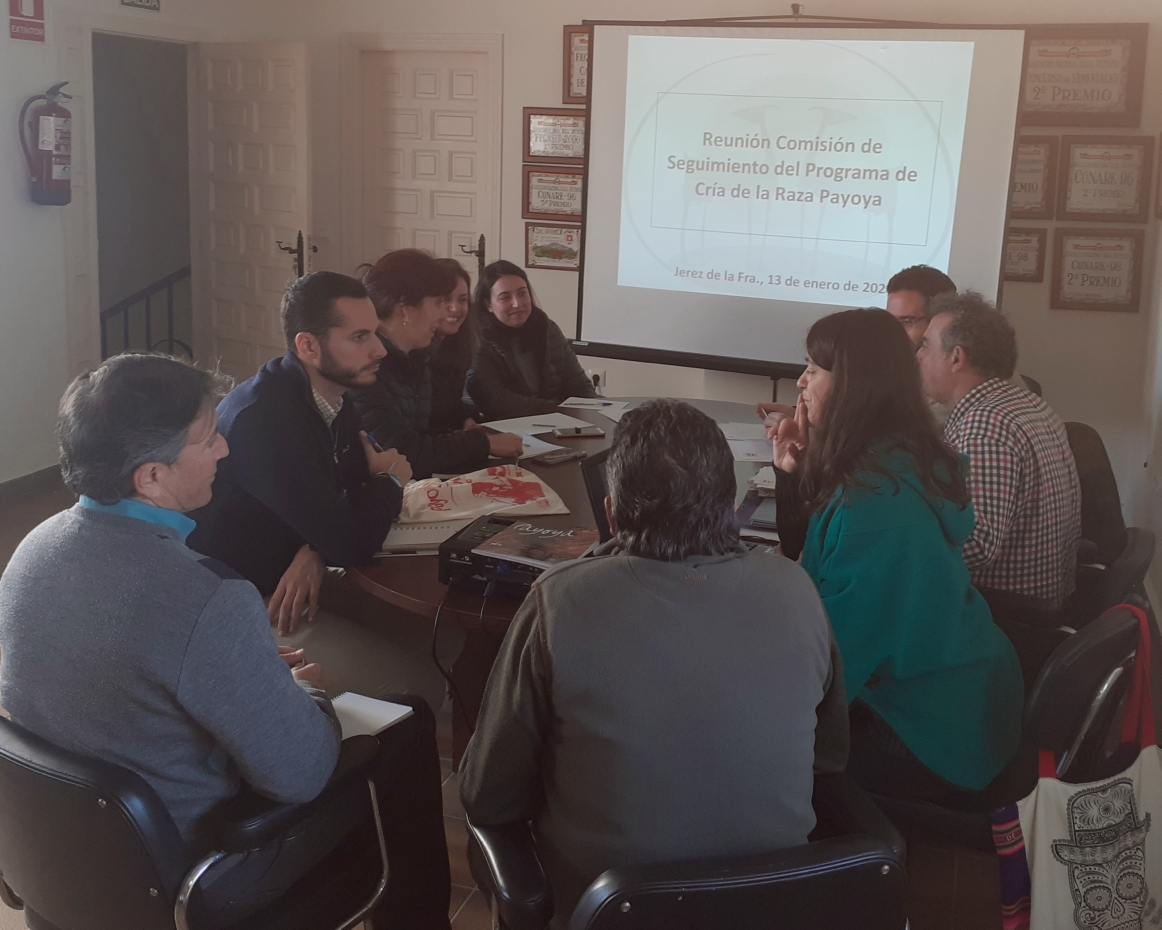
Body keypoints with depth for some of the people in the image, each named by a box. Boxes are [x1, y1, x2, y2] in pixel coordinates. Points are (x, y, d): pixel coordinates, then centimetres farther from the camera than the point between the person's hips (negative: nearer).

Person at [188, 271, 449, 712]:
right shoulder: (264, 418, -29)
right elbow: (352, 542, -28)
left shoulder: (332, 399, 0)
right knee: (419, 686, -17)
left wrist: (315, 552, -16)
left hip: (283, 577, 9)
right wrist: (389, 479, -7)